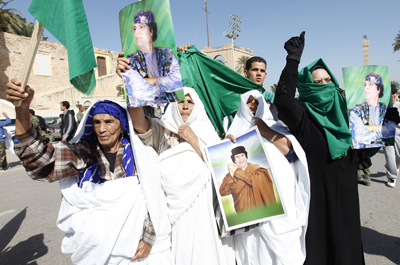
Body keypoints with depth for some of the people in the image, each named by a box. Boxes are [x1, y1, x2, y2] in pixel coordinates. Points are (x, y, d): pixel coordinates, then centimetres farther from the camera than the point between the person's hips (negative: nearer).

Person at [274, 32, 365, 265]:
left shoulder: (342, 109, 7)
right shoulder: (302, 113, -14)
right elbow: (282, 100, -37)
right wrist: (294, 59, -38)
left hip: (345, 190, 7)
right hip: (318, 191, -6)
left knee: (346, 239, 20)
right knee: (320, 240, 6)